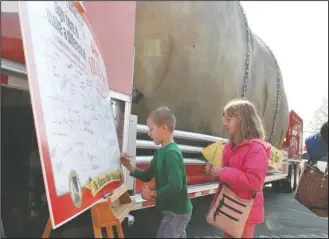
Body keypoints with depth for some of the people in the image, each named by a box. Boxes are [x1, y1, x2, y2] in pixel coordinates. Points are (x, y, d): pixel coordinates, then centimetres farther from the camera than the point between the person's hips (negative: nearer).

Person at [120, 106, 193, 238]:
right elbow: (147, 176, 11)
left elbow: (175, 186, -31)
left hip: (176, 211, -9)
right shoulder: (160, 152, 5)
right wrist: (129, 166, -2)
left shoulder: (171, 153, -24)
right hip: (175, 210, 9)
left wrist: (153, 194, -18)